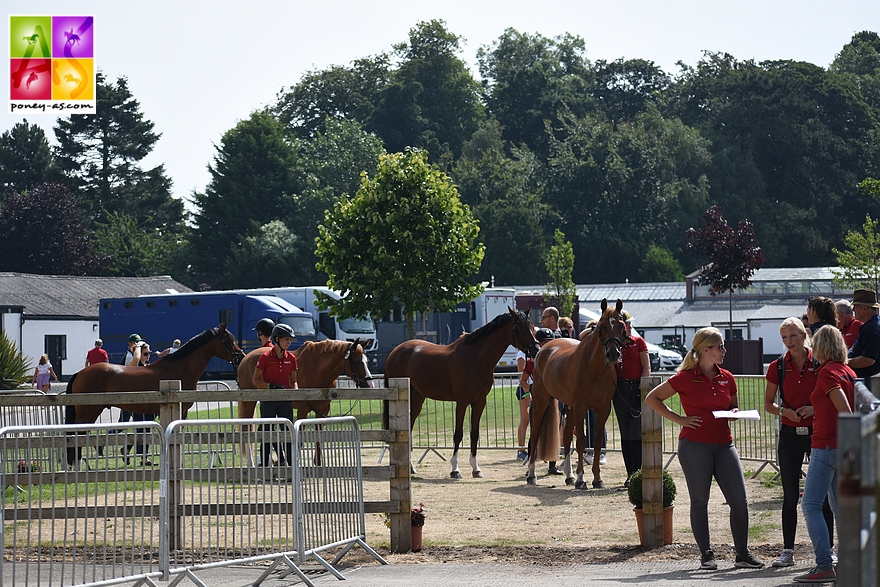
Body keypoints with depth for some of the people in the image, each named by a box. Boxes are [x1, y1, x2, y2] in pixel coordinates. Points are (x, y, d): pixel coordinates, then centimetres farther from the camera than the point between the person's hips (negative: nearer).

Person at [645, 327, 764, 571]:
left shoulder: (727, 378, 10)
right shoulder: (685, 377, -5)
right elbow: (652, 398, -1)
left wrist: (734, 412, 1)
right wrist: (678, 419, -6)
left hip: (723, 444, 5)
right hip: (695, 445, -5)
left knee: (740, 500, -1)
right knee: (699, 501, 2)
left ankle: (743, 554, 9)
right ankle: (706, 554, 12)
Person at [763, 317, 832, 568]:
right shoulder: (778, 367, 3)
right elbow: (768, 404, 9)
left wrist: (815, 408, -13)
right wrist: (784, 410, -11)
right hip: (790, 435, 1)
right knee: (790, 495, 4)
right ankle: (787, 551, 9)